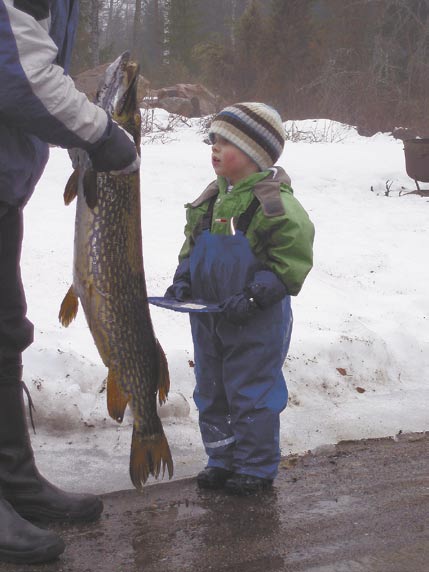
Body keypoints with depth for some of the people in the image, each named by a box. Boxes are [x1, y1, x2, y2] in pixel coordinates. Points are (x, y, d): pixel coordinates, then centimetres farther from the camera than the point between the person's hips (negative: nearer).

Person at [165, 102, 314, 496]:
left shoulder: (275, 202, -15)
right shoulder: (211, 200, 8)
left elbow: (292, 261, -15)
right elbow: (192, 247, 19)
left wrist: (254, 294, -22)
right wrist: (183, 281, 2)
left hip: (257, 322, -8)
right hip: (208, 320, 8)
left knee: (251, 393, 0)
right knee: (211, 391, 15)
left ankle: (256, 467, 15)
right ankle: (222, 460, 29)